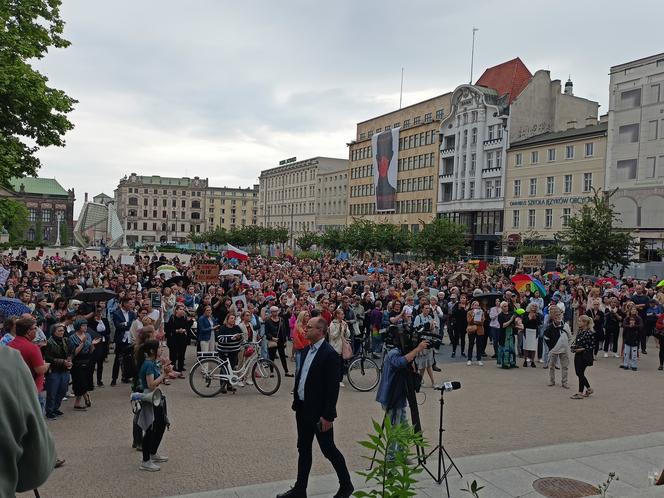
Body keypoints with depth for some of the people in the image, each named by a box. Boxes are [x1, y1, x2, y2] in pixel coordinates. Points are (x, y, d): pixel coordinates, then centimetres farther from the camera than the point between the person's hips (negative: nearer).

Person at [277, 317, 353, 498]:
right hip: (303, 408, 8)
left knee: (328, 449, 6)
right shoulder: (307, 350, 7)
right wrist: (296, 401, 11)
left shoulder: (329, 354, -19)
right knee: (303, 449, 16)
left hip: (319, 412, -8)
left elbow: (333, 387, -20)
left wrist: (328, 416, -19)